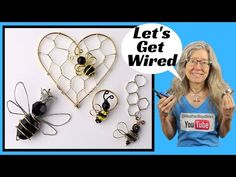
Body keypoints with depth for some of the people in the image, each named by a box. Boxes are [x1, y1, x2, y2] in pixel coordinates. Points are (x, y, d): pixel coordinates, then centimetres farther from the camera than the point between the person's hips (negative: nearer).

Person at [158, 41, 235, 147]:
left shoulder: (219, 95, -3)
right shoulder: (174, 95, -3)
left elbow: (222, 134, 7)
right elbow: (170, 135, 4)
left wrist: (227, 116, -9)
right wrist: (163, 117, -11)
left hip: (211, 145, 1)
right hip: (183, 144, -1)